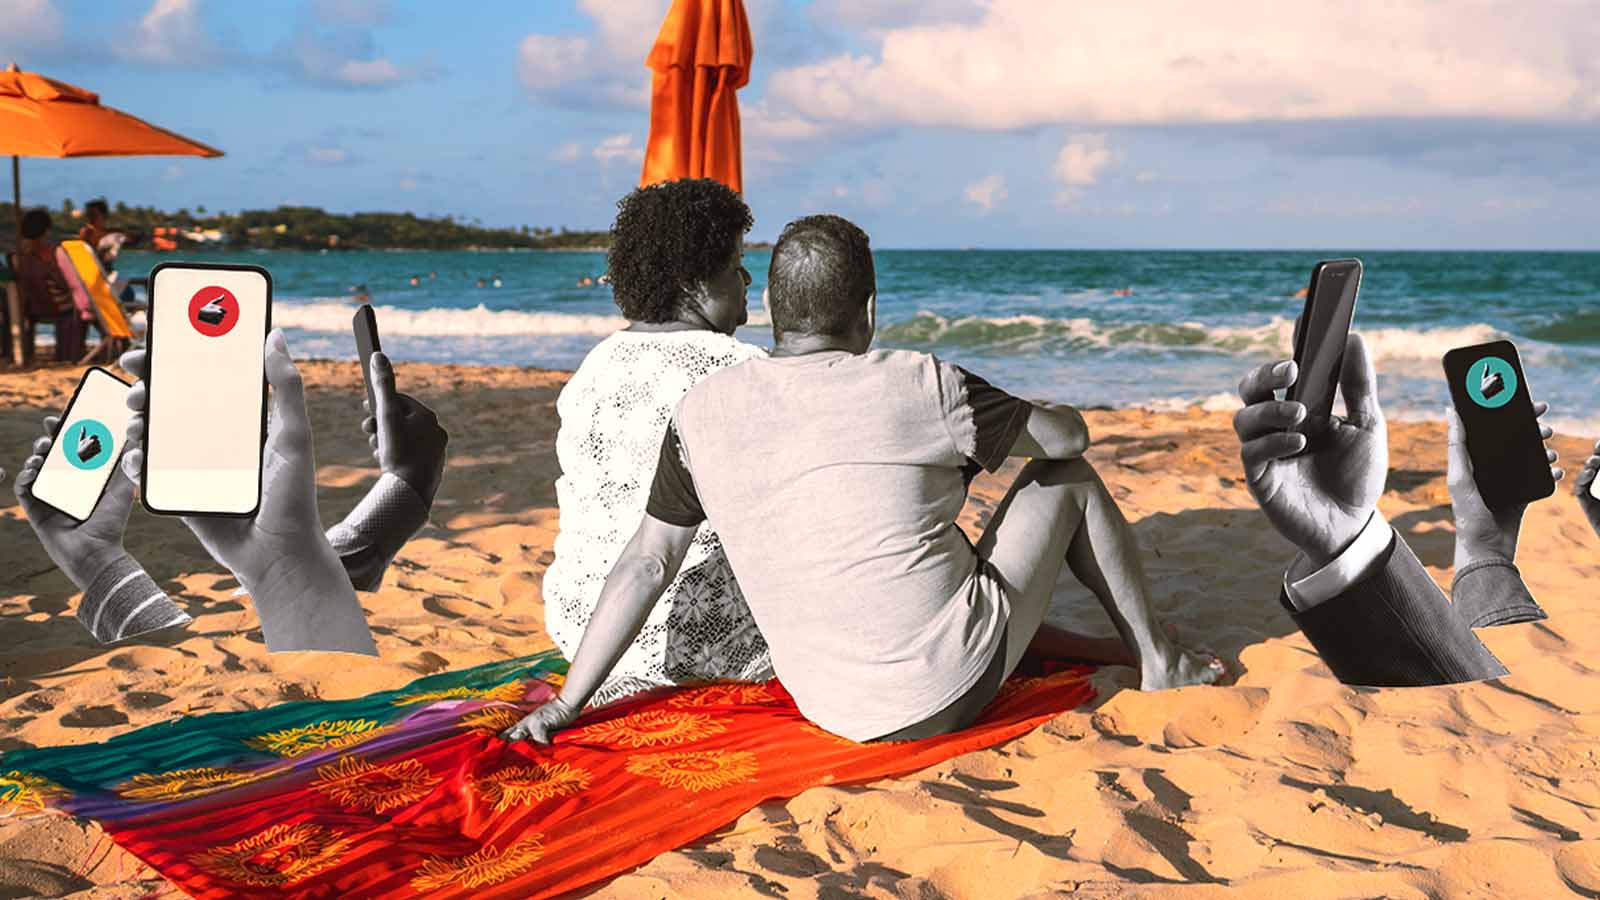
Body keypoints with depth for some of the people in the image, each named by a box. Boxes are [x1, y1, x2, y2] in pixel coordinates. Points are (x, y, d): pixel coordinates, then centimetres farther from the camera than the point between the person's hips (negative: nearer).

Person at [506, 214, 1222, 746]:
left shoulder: (702, 412, -2)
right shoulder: (918, 387, -13)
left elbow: (646, 563, 0)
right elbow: (1069, 434, 1)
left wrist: (566, 705, 9)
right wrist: (1016, 414, 25)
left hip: (828, 706, 5)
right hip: (951, 689, -4)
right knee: (1066, 477, 17)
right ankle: (1157, 660, 31)